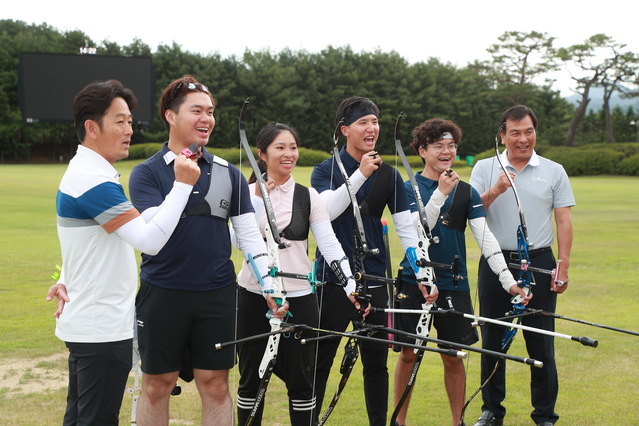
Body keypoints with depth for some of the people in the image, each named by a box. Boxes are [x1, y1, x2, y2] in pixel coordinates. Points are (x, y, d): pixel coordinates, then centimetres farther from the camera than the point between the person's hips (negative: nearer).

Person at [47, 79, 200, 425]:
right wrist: (183, 184, -23)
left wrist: (67, 280, 11)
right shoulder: (93, 180, -21)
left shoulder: (83, 172, 13)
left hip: (84, 323, 10)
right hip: (103, 330, -10)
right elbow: (150, 239, -27)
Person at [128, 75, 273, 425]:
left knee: (215, 385, 8)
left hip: (217, 294, 2)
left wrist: (269, 284, -5)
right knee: (157, 386, 8)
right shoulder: (147, 173, -2)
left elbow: (249, 234, 6)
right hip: (163, 294, -2)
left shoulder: (229, 174, 7)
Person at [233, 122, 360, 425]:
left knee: (301, 382, 4)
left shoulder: (308, 196, 4)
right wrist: (259, 198, -18)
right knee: (251, 379, 9)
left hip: (298, 298, 1)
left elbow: (330, 244, -4)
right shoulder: (248, 193, 0)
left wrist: (351, 286, -15)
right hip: (255, 296, 0)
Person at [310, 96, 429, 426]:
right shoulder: (326, 170, -1)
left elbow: (406, 227, 1)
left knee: (376, 363, 8)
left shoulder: (388, 175, 5)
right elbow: (327, 209, -21)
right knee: (320, 362, 3)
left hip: (374, 280, 3)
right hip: (333, 279, -2)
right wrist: (360, 174, -27)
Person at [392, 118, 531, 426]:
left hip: (453, 284, 2)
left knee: (454, 357, 7)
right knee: (408, 353, 6)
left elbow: (485, 237, -2)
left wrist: (508, 280, -12)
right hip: (414, 282, -2)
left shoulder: (467, 192, 5)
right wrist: (440, 193, -25)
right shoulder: (409, 188, -1)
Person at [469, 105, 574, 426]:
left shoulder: (553, 171, 6)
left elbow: (564, 221, 4)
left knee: (541, 342, 1)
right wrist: (494, 191, -19)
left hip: (539, 265, -1)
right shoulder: (484, 169, 6)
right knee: (492, 339, 7)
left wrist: (563, 267, -3)